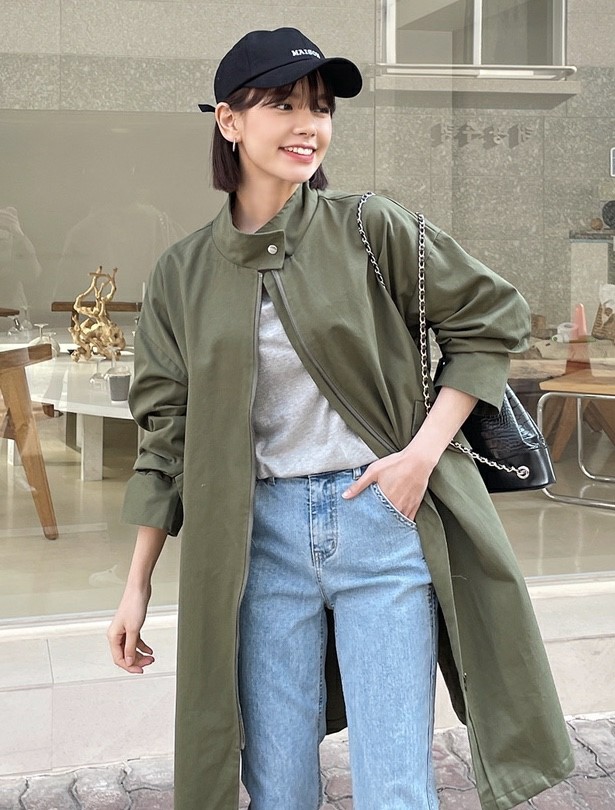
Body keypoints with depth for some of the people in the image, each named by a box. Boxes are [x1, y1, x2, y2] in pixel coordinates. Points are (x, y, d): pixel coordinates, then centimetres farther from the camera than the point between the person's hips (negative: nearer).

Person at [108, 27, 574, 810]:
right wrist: (138, 584, 8)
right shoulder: (184, 273, 5)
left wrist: (423, 453, -9)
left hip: (382, 520, -2)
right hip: (261, 536, 2)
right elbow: (168, 433, 9)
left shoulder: (371, 229, -2)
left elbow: (492, 319, 2)